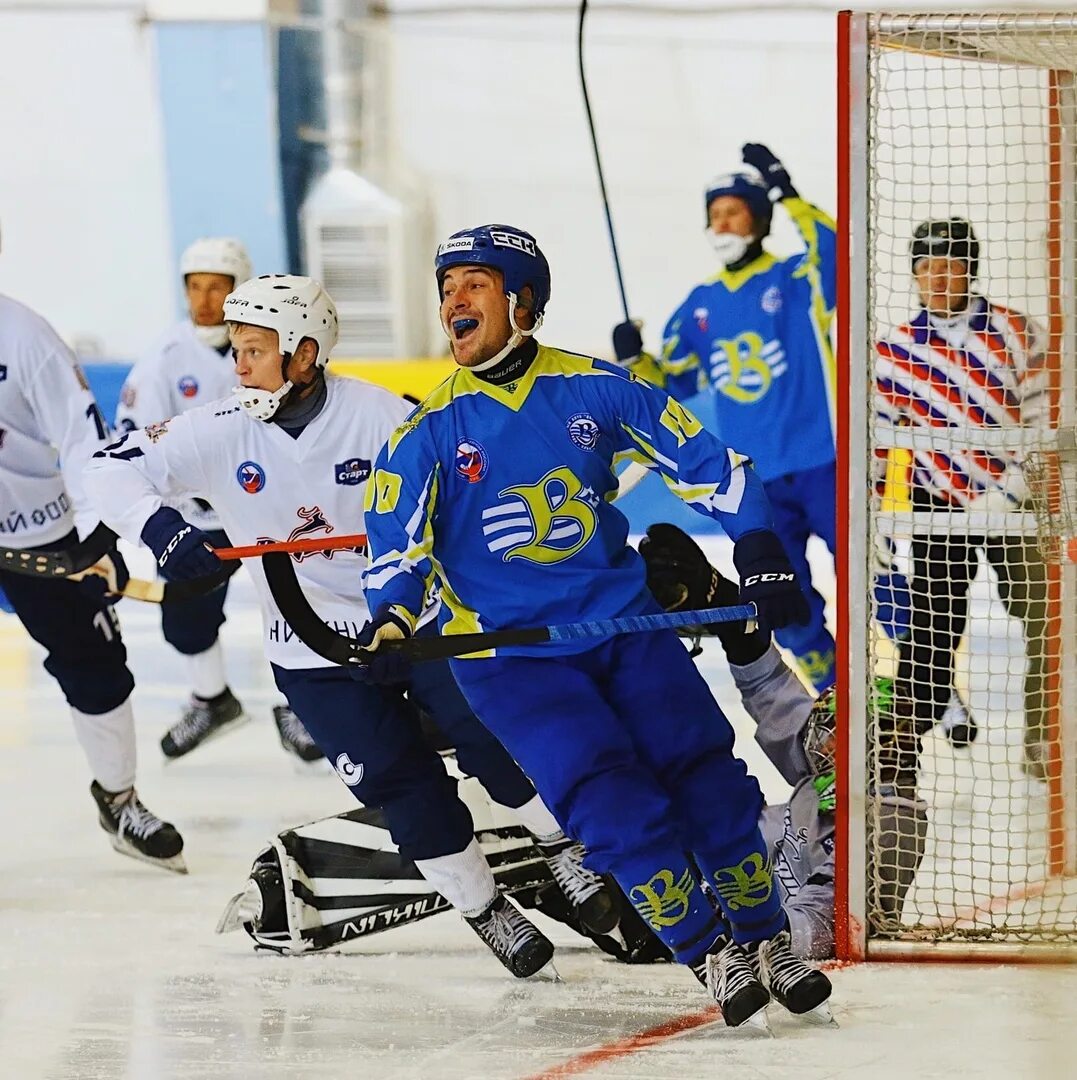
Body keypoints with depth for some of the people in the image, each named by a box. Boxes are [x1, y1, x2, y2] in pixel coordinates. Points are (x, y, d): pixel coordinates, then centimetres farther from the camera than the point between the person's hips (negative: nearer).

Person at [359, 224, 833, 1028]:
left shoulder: (596, 388, -1)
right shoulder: (430, 431, -2)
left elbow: (706, 463, 2)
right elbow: (398, 543, -3)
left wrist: (760, 554, -7)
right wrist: (392, 621, -22)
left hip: (626, 622, 2)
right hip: (509, 653, -2)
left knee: (710, 782, -7)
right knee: (614, 807, -16)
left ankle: (769, 943, 11)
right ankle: (712, 957, -2)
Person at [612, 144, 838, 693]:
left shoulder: (796, 279, -2)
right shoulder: (701, 306, 12)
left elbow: (834, 252, -24)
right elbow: (672, 382, 16)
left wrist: (784, 194, -30)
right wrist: (635, 361, -3)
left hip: (820, 459, -5)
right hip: (754, 477, 5)